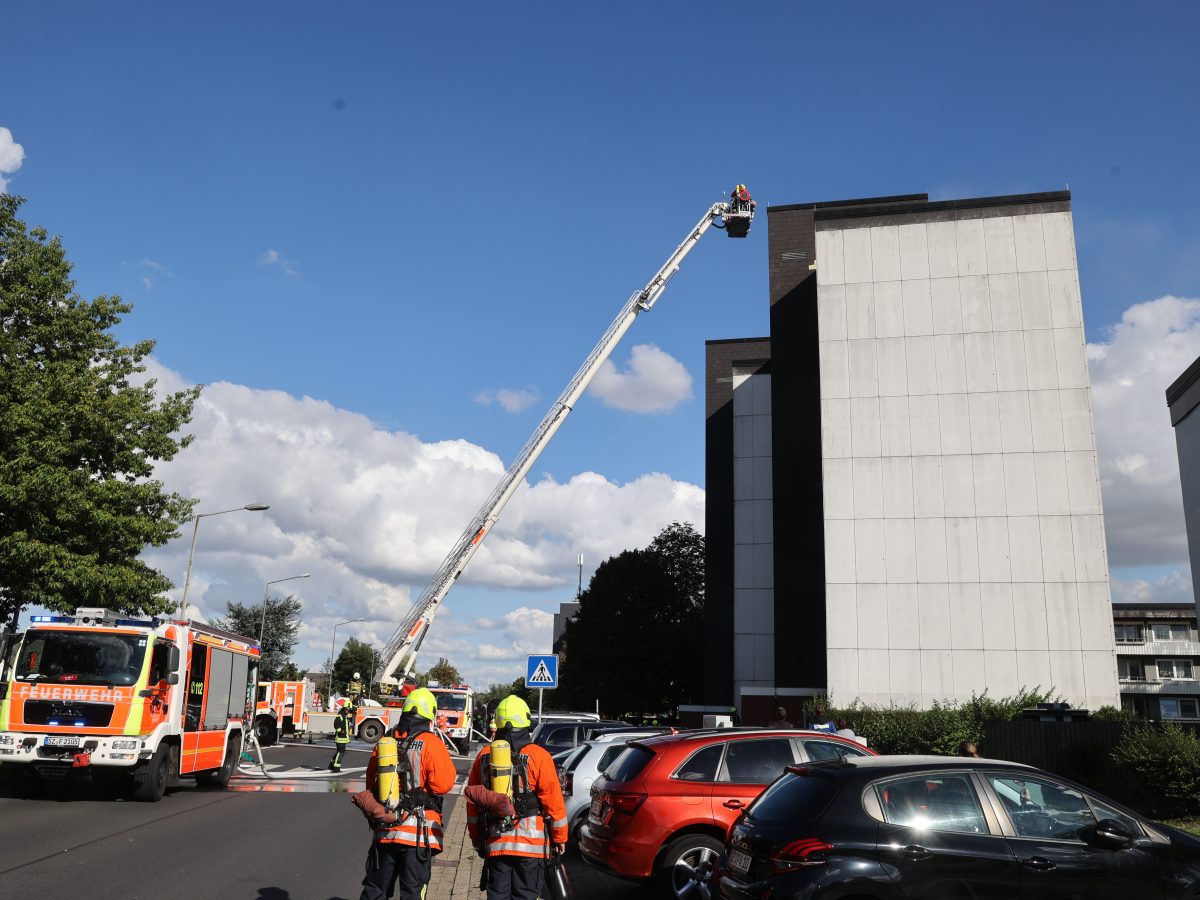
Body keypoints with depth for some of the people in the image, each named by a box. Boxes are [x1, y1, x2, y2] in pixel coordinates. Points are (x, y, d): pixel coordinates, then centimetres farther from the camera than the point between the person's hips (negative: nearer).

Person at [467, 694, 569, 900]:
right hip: (530, 843, -3)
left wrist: (476, 838, 22)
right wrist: (560, 837, 5)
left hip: (495, 843, 3)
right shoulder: (538, 756, -9)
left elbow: (472, 802, 11)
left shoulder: (484, 756, 4)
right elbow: (553, 801, -7)